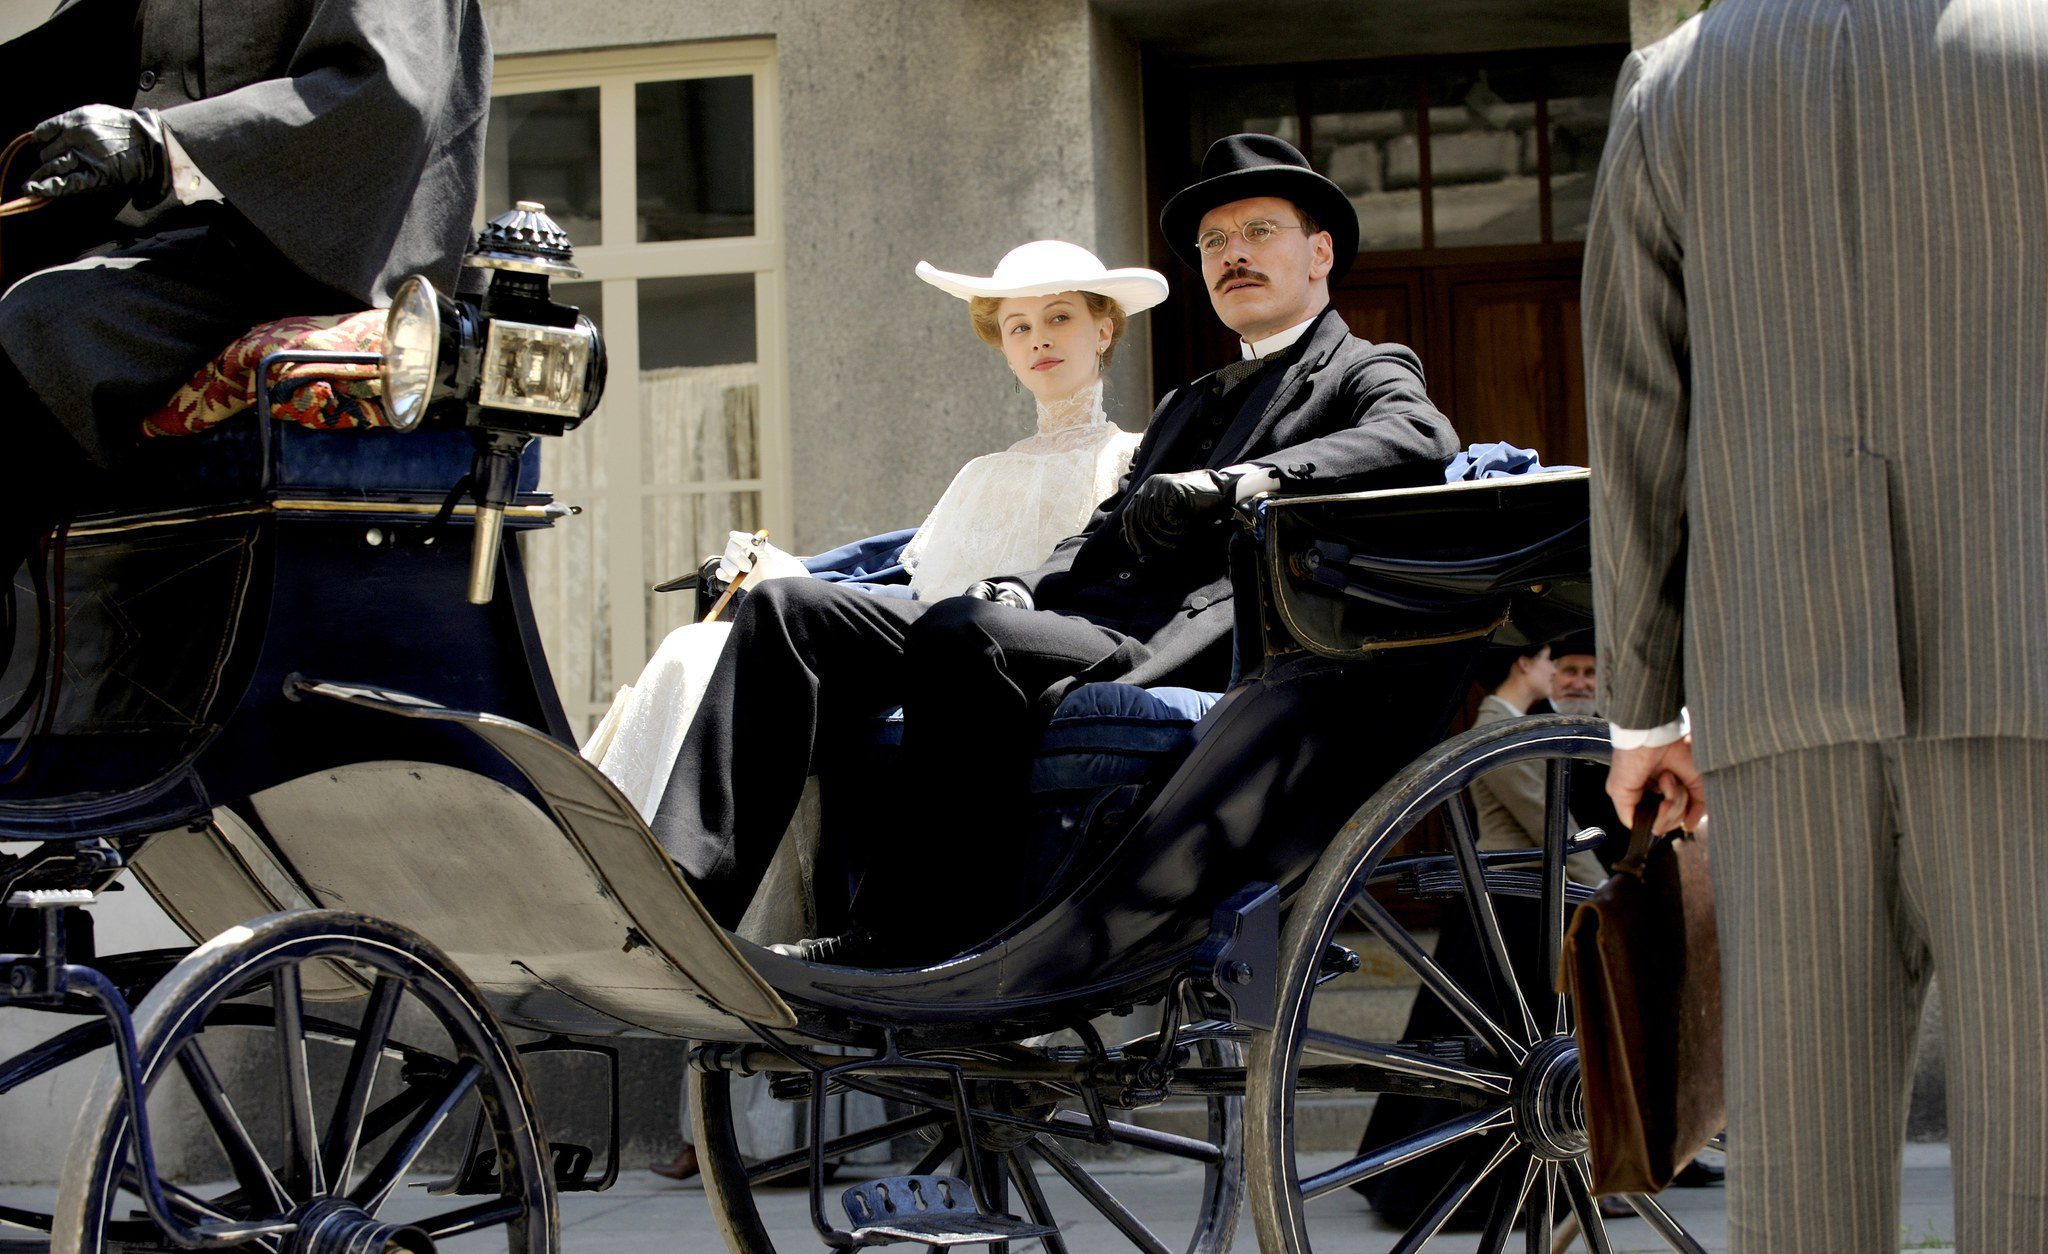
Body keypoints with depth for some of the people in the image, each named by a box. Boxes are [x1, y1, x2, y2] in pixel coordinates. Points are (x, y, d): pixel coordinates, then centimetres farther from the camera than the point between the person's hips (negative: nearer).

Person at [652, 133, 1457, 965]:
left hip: (1180, 648, -8)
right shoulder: (1186, 405, 35)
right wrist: (1020, 589, 0)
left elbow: (1420, 443, -12)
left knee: (961, 633, -35)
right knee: (789, 609, -8)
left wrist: (1229, 484, -25)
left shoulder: (1368, 375, 12)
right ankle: (682, 892, -22)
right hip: (1084, 616, 8)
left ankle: (918, 932, -27)